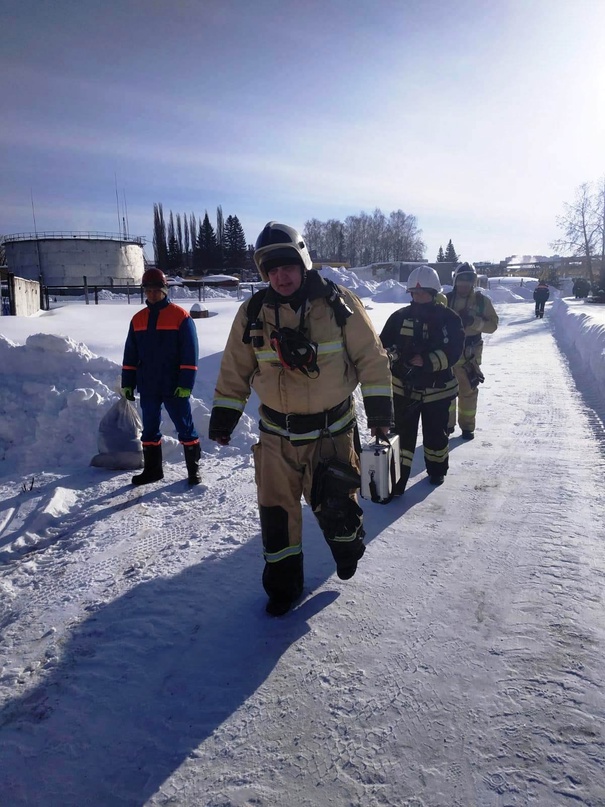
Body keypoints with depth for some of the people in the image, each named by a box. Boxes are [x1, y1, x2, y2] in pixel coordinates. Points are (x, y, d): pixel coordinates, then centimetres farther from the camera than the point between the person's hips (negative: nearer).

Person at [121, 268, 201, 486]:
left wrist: (186, 384, -14)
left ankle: (193, 469, 15)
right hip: (148, 387, 5)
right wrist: (128, 383, 8)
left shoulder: (180, 316, -6)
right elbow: (130, 355, 13)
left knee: (184, 427, 3)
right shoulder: (138, 319, 10)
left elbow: (189, 354, -9)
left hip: (174, 387, -5)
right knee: (149, 429, 13)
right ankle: (152, 469, 26)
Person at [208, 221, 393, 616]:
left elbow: (370, 356, -3)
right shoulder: (253, 312, -3)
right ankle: (283, 582, 30)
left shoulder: (338, 302, -9)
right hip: (276, 432, 2)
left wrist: (379, 408, -6)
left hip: (333, 429, -2)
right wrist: (223, 417, 6)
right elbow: (236, 370, 6)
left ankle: (348, 544, 43)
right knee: (276, 510, 8)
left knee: (335, 505, 6)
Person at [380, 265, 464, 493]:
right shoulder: (400, 317, 0)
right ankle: (398, 475, 8)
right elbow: (384, 344, -1)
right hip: (404, 386, 1)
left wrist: (428, 361, -25)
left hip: (437, 388, -1)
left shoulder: (449, 318, -6)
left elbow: (453, 352, -14)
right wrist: (396, 357, -21)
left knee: (435, 432, 16)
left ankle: (437, 468, 38)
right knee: (401, 431, 0)